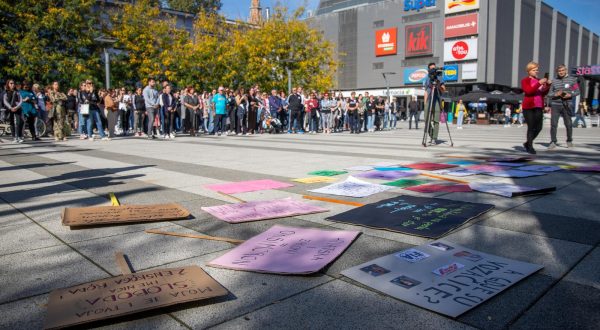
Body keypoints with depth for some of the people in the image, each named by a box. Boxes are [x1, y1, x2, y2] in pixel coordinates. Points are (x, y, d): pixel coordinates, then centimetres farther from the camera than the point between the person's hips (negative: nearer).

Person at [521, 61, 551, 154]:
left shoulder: (539, 80, 16)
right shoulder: (525, 81, 0)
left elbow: (544, 93, 14)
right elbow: (528, 91, -17)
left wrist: (548, 85, -1)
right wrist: (539, 83, -22)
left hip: (539, 107, 6)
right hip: (528, 107, -6)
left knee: (538, 128, 4)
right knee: (531, 127, -5)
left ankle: (527, 143, 22)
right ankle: (530, 147, 6)